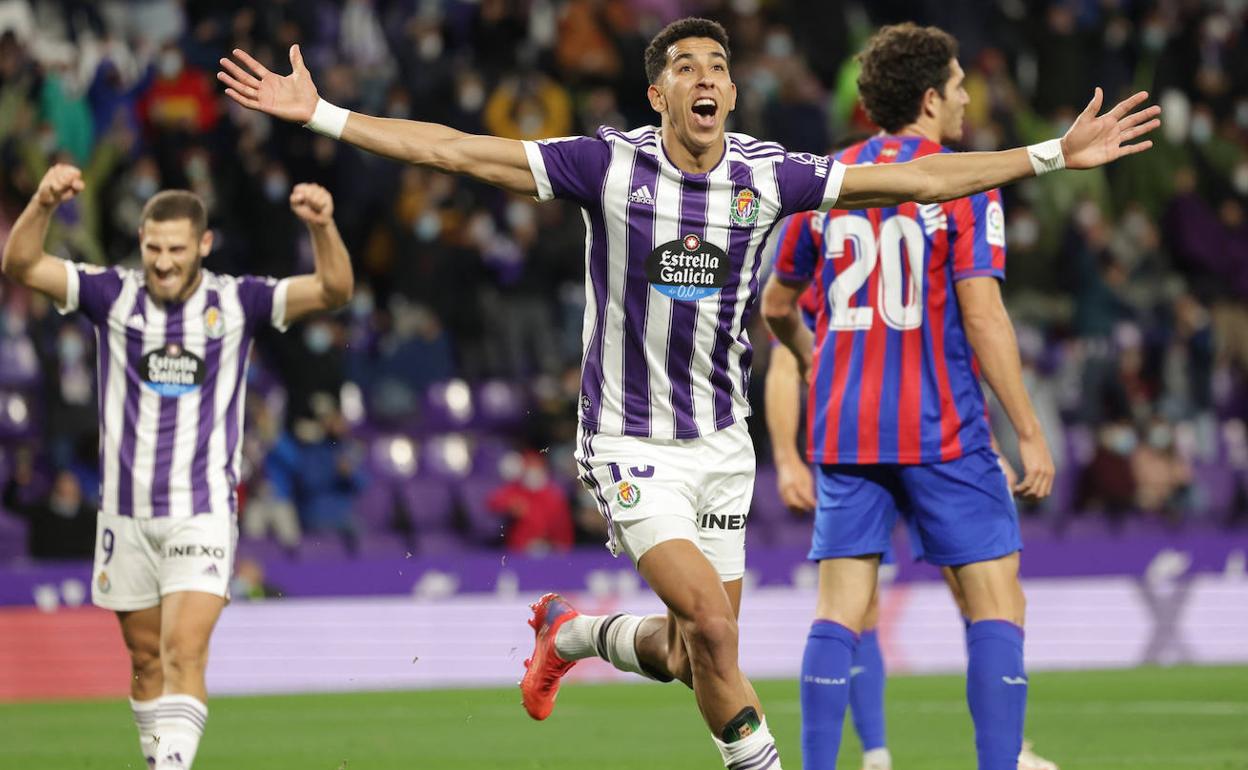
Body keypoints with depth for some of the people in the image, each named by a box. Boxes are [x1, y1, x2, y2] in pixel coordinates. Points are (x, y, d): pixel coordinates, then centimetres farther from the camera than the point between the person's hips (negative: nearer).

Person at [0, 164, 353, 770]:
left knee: (184, 653, -17)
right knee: (146, 658, 12)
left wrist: (322, 225, -34)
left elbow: (333, 290, -14)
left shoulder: (236, 303, -4)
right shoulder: (113, 295, -1)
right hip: (126, 512, 2)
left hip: (202, 513, -2)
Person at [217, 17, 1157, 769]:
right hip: (629, 443, -4)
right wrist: (321, 114, -15)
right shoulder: (610, 164, -11)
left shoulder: (768, 174, -3)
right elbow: (454, 150, -10)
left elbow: (913, 180, 3)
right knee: (712, 622, -21)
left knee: (691, 658, 7)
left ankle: (573, 632, 38)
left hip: (720, 441, 4)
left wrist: (1055, 154, 1)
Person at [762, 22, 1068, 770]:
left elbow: (777, 304, 18)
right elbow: (982, 316, -15)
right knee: (996, 602, 2)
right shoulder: (963, 185, -7)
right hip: (942, 428, -4)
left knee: (841, 610, 4)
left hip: (843, 428, 4)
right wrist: (1031, 434, -11)